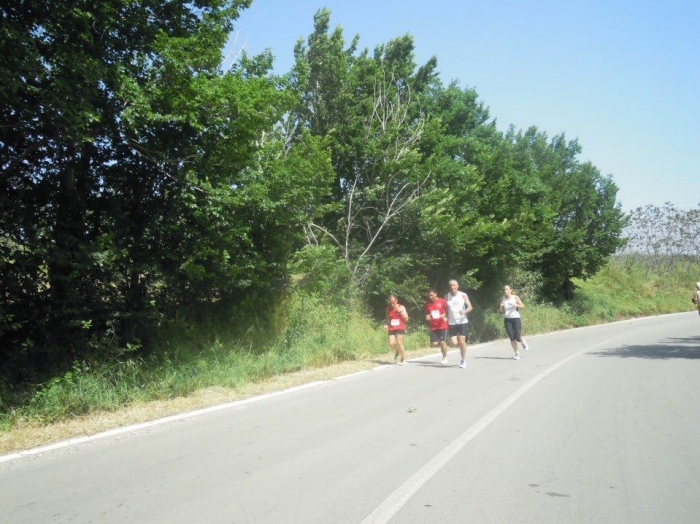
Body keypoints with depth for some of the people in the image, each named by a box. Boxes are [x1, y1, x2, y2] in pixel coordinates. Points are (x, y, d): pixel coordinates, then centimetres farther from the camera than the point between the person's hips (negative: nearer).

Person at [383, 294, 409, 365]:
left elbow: (406, 318, -5)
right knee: (391, 344, -10)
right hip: (391, 328, 3)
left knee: (399, 342, -14)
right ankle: (397, 351, 24)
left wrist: (399, 311, -14)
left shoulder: (401, 307, 0)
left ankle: (403, 358, 5)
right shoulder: (388, 309, 8)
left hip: (400, 328, -3)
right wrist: (386, 325, 0)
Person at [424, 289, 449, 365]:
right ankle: (443, 345, 29)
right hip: (433, 327, 3)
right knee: (434, 344, -4)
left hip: (442, 326, -3)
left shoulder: (442, 301, -5)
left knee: (442, 342, -5)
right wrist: (427, 317, -6)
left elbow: (447, 311, 4)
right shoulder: (427, 304, 4)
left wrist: (445, 316, -16)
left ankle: (445, 357, 16)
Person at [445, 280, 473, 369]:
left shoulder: (463, 295, -3)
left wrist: (465, 311, -24)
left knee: (461, 341, -10)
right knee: (454, 343, -6)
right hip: (452, 323, 2)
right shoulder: (447, 296, 2)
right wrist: (446, 319, 5)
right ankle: (462, 347, 31)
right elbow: (445, 310, 10)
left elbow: (470, 307, -4)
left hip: (462, 321, -2)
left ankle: (463, 360, 9)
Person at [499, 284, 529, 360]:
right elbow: (501, 311, 12)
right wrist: (501, 306, -10)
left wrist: (516, 305, -20)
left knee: (517, 337, -9)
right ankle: (516, 353, 10)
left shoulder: (515, 297, -2)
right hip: (507, 319, 3)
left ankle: (522, 341, 27)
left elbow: (522, 306, -2)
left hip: (516, 318, -2)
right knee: (511, 338, -3)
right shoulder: (503, 299, 6)